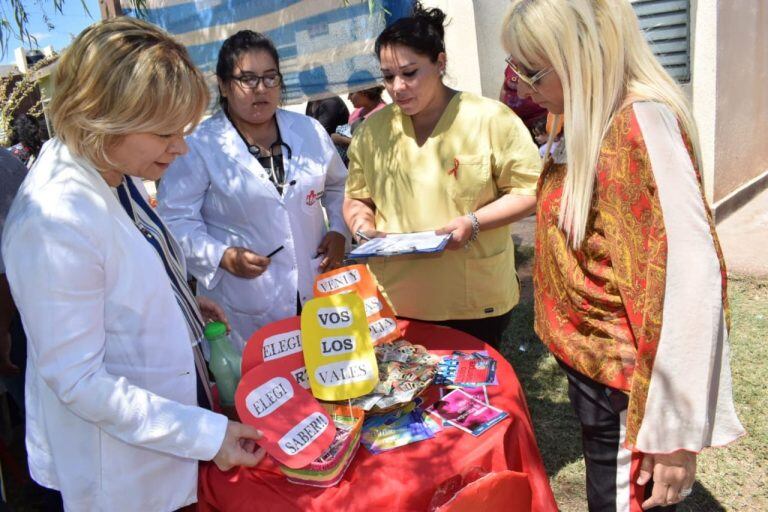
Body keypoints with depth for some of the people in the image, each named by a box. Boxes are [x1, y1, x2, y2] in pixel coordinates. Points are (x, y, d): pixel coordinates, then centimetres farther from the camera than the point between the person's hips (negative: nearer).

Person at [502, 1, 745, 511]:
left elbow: (689, 277, -27)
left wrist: (675, 431, -24)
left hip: (624, 386, -8)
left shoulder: (640, 123, -23)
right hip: (593, 365, 9)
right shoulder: (599, 121, 5)